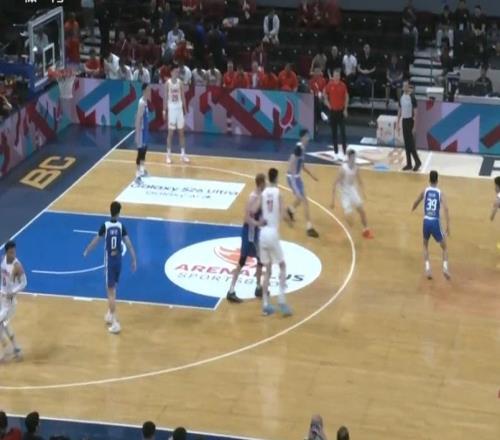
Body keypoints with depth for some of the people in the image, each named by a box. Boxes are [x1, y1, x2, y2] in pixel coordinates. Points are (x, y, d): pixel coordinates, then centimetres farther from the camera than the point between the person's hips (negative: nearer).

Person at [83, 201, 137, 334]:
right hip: (118, 260, 3)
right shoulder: (121, 226, -6)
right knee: (112, 288, 23)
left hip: (109, 261, -3)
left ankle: (115, 323, -8)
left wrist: (86, 251, 18)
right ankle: (110, 314, 36)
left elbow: (96, 240, 1)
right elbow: (128, 244, -8)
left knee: (111, 291, -3)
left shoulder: (105, 226, -11)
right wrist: (134, 260, -2)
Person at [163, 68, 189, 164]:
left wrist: (185, 109, 3)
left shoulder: (180, 82, 1)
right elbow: (165, 97, -1)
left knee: (181, 132, 5)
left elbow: (183, 96, 6)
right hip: (171, 108, -3)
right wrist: (164, 110, -5)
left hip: (179, 108, 3)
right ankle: (168, 155, 8)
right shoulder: (168, 83, -5)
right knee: (170, 132, 1)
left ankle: (183, 154, 10)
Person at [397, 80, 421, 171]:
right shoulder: (401, 97, 7)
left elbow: (415, 112, -14)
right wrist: (398, 123, 13)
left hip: (410, 121, -7)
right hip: (404, 120, 7)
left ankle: (417, 162, 6)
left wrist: (414, 126, -17)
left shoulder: (412, 98, -14)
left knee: (411, 143, -7)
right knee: (406, 144, 8)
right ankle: (409, 164, 13)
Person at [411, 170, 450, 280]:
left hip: (426, 221, 2)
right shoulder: (440, 193, -2)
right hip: (435, 222, -2)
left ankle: (427, 268, 10)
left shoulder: (425, 191, 5)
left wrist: (412, 209, 48)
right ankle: (445, 268, -6)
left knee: (425, 245, 26)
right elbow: (445, 209, -14)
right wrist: (448, 227, -14)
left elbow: (416, 203, 23)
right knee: (444, 247, 16)